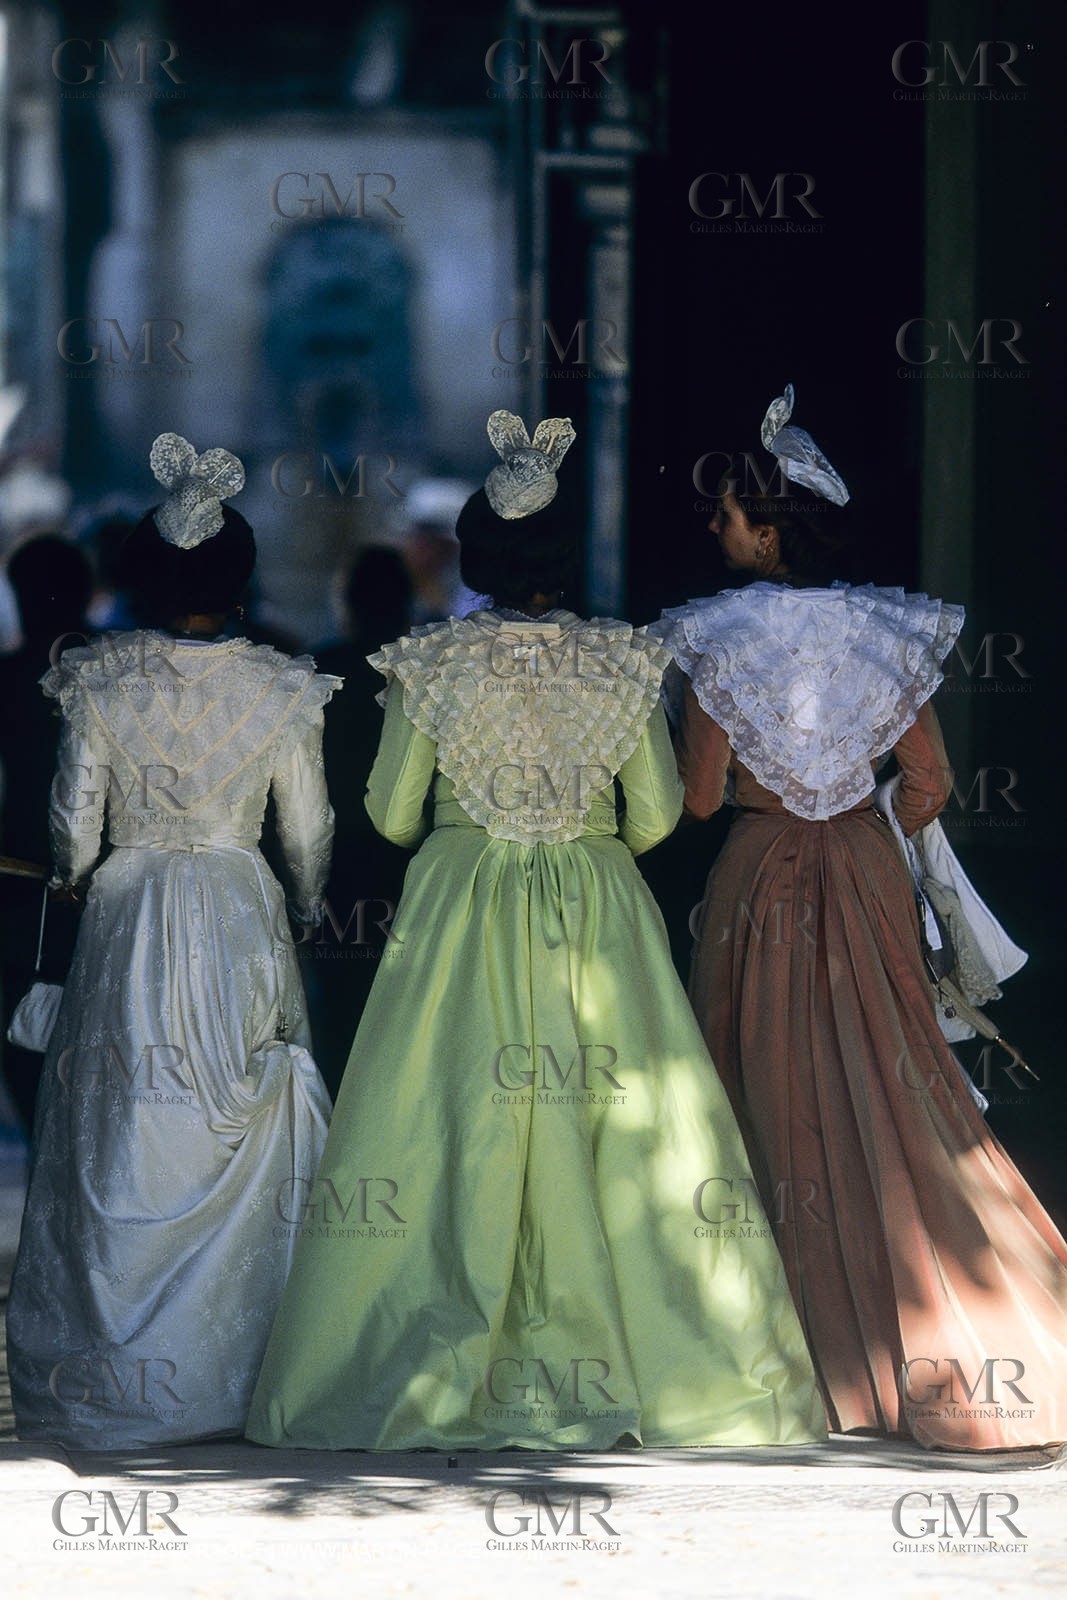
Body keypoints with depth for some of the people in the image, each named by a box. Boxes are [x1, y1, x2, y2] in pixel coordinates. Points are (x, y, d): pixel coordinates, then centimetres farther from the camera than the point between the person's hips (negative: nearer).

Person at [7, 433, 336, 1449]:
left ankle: (111, 1380, 5)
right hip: (244, 921, 0)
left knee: (120, 1146, 5)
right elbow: (308, 833, 2)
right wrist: (303, 910, 22)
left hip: (127, 918, 0)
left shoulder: (99, 680, -4)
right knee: (240, 1143, 5)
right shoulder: (283, 690, -4)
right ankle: (237, 1373, 6)